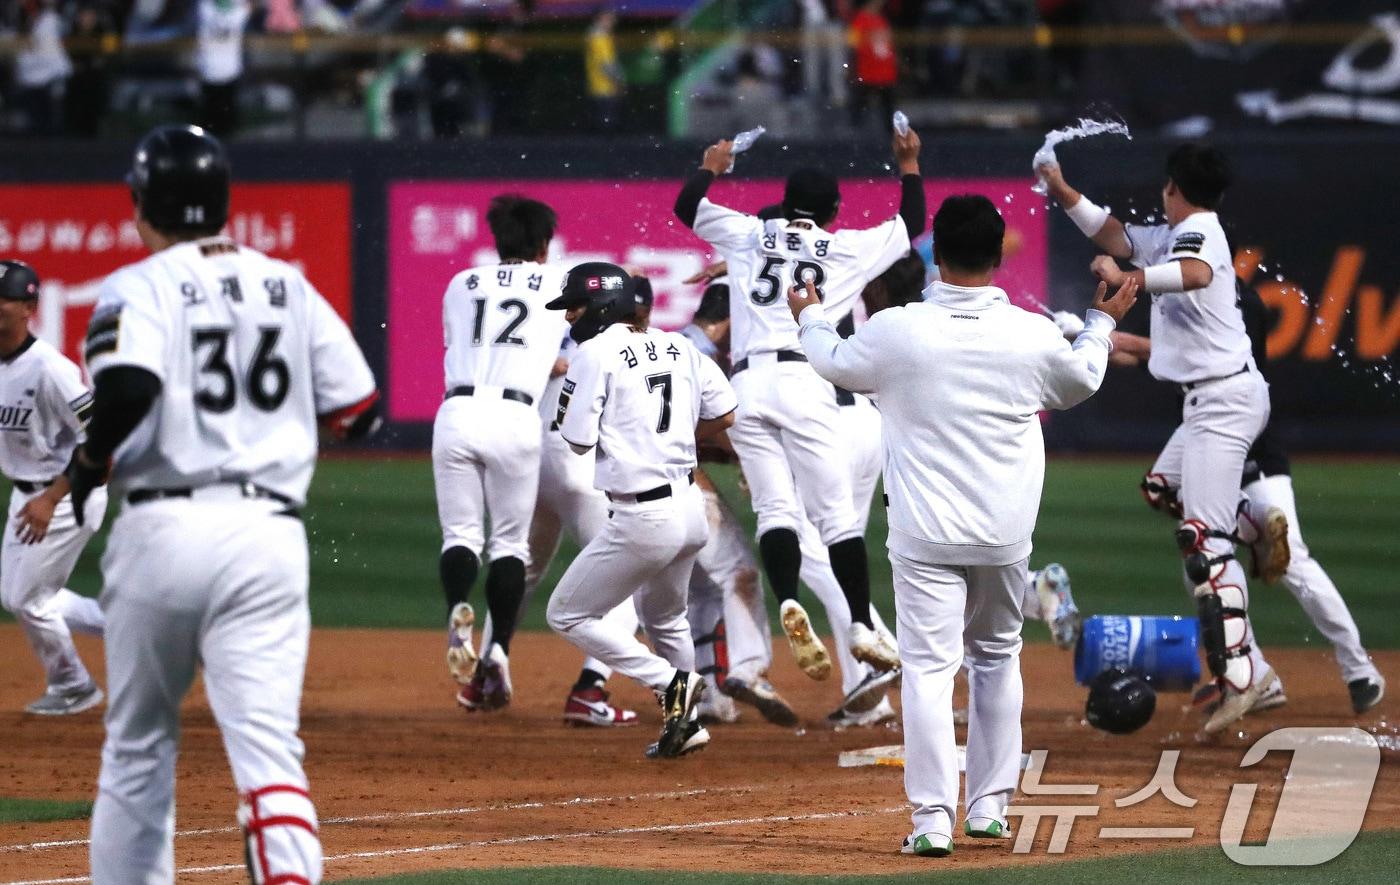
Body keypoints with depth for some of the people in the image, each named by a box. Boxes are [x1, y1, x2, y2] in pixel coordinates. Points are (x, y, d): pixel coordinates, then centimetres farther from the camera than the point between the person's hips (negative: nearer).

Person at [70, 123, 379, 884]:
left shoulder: (141, 287, -1)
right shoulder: (288, 287, 12)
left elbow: (125, 391, -20)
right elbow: (359, 410, 13)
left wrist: (86, 466, -3)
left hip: (161, 529, -2)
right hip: (269, 533, 2)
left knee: (138, 744, 15)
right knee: (266, 742, -8)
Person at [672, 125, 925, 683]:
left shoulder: (749, 234, 17)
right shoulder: (848, 247, 13)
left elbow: (686, 207, 31)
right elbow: (912, 226, 27)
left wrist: (712, 166, 47)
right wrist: (909, 165, 40)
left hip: (745, 386, 2)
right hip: (803, 380, -2)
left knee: (774, 507, -4)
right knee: (837, 510, -2)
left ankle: (789, 604, -28)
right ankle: (861, 627, -8)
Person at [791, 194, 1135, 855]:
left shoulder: (897, 330, -10)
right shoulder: (1035, 336, -6)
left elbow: (835, 362, 11)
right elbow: (1081, 381, 17)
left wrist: (810, 318, 32)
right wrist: (1103, 322, 35)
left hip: (926, 536, -3)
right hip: (1005, 535, 3)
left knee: (928, 668, -3)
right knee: (996, 658, 20)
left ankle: (933, 819, -12)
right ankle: (990, 807, 22)